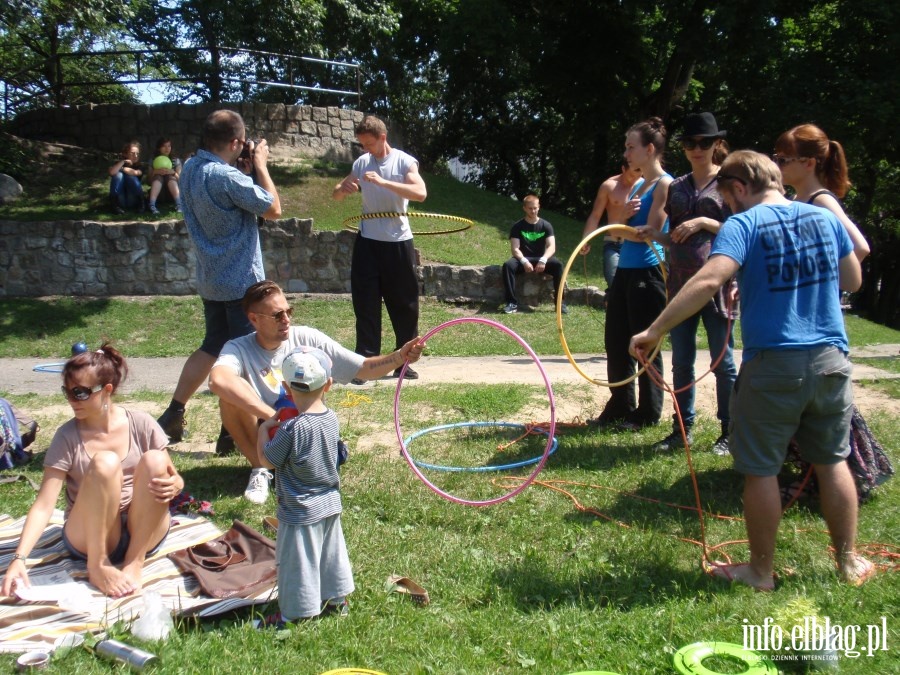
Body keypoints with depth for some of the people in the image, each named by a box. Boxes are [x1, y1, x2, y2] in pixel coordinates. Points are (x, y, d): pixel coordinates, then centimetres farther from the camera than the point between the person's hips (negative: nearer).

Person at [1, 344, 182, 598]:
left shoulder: (141, 424, -5)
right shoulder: (66, 437, -7)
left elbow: (174, 479, 1)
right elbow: (44, 505, -12)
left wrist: (174, 485, -24)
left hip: (144, 533, 1)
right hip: (90, 536, -1)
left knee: (154, 459, -26)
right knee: (105, 462, -29)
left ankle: (135, 561, -17)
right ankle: (98, 565, -16)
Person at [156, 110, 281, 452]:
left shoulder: (190, 168, 5)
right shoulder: (226, 177, -22)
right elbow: (273, 209, -15)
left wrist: (245, 170, 5)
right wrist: (259, 165, -5)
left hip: (210, 279, 9)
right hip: (241, 280, -9)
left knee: (213, 346, 21)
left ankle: (173, 416, 23)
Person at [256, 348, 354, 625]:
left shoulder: (292, 428, -26)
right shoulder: (331, 418, -5)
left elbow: (266, 460, -14)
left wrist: (264, 429, -2)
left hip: (300, 512, -7)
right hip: (331, 504, 7)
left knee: (299, 562, 8)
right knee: (331, 553, 22)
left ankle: (295, 614, 22)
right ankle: (336, 599, 38)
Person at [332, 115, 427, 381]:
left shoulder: (404, 161, -4)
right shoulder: (361, 163, 7)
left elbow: (420, 193, -21)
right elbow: (336, 194, 14)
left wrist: (383, 182, -29)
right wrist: (343, 189, -10)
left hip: (398, 242, -3)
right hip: (367, 242, 3)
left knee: (404, 304, 5)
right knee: (365, 304, 2)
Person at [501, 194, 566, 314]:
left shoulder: (546, 226, 3)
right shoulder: (518, 227, 1)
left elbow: (551, 247, -9)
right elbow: (515, 249, -9)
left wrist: (543, 260, -30)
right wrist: (524, 261, -30)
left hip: (541, 260, 0)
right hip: (523, 260, 0)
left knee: (557, 264, -30)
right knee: (508, 265, -32)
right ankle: (512, 303, -28)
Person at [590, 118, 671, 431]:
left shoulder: (665, 184, -9)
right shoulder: (637, 185, 17)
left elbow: (649, 232, -16)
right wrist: (623, 216, -6)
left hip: (648, 273, -8)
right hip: (625, 270, 9)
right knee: (615, 341, 10)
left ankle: (648, 414, 14)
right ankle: (619, 408, 22)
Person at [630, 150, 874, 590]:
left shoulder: (742, 225, -10)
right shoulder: (824, 217, 7)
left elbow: (709, 279, -26)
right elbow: (853, 280, 16)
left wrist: (655, 330, -25)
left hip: (773, 365, -5)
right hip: (830, 359, 6)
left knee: (761, 469, 8)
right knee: (833, 462, 19)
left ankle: (762, 571, 20)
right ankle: (849, 562, 31)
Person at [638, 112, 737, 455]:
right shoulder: (677, 186, 13)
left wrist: (705, 222, -16)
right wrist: (654, 235, -3)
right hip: (681, 283, 5)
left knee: (723, 360, 3)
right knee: (681, 361, 9)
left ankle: (729, 432, 15)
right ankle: (682, 428, 20)